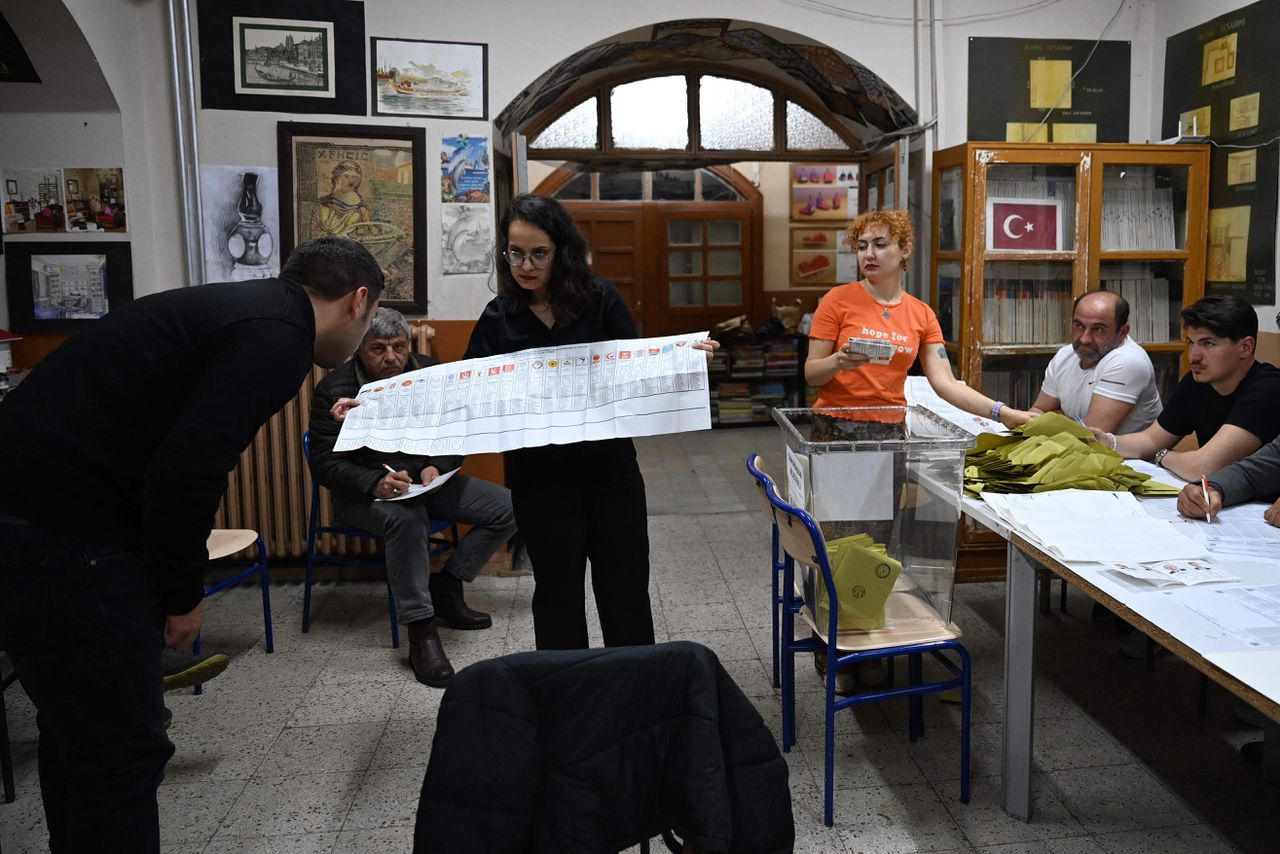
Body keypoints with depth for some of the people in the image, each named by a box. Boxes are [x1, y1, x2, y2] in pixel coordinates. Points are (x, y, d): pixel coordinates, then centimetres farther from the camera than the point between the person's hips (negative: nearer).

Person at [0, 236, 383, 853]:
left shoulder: (246, 306, 15)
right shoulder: (278, 336, -14)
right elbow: (187, 470, -24)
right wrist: (184, 593, -9)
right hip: (61, 540, -10)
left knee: (78, 731, 23)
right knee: (123, 751, 3)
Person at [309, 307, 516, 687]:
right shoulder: (333, 391, -10)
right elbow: (325, 463, -13)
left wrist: (436, 467, -16)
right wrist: (375, 483, -30)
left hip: (427, 481, 5)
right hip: (365, 493, -5)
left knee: (509, 507, -10)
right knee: (406, 517, -40)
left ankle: (445, 587, 3)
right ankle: (421, 634, -33)